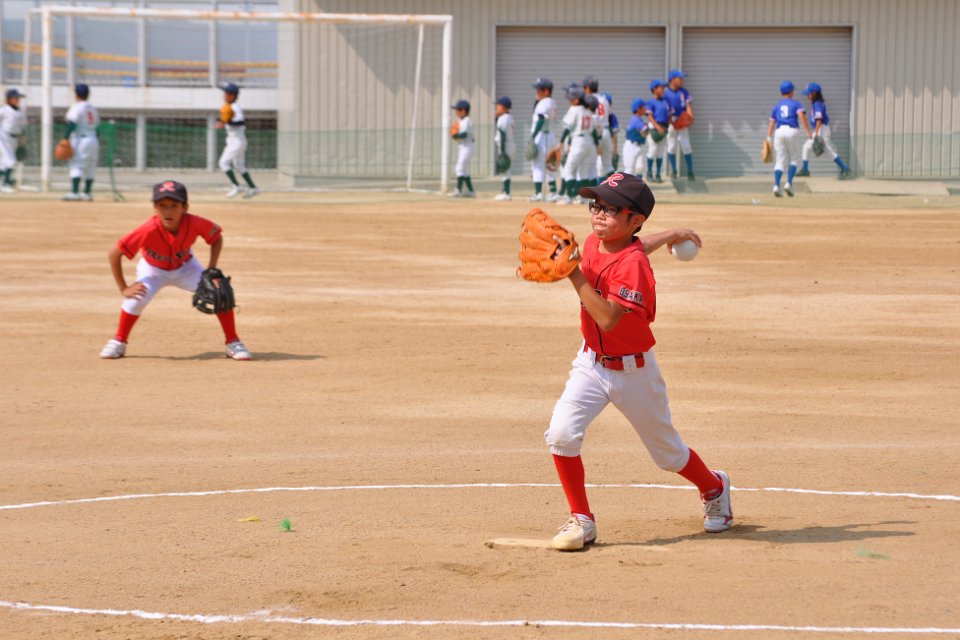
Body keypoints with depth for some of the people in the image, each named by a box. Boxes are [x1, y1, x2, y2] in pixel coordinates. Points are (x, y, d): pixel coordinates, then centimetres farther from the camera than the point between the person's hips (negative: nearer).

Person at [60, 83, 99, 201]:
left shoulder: (76, 107, -8)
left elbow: (72, 124, -18)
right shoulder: (93, 109, 14)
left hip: (80, 139, -7)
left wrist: (65, 139, -20)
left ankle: (75, 192, -21)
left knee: (76, 166, -11)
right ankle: (88, 193, 18)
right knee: (89, 168, 14)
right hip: (93, 140, 7)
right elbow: (97, 125, 15)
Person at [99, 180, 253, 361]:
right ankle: (119, 342, -2)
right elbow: (113, 253, -31)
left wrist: (212, 271, -19)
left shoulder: (195, 224, -32)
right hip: (153, 269, -2)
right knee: (137, 297, -29)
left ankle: (232, 343, 2)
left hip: (185, 267, 2)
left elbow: (217, 237, -10)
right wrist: (123, 289, -27)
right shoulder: (149, 230, -38)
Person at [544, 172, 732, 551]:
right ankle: (581, 520, -3)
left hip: (632, 370, -5)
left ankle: (714, 488, 45)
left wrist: (575, 276, -39)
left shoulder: (633, 264, -26)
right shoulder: (593, 244, -4)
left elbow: (608, 319, -37)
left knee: (667, 452, 13)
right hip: (591, 363, 5)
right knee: (561, 433, -19)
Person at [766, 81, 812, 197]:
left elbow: (771, 123, 10)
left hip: (779, 132, 3)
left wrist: (769, 139, 6)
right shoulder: (796, 104, 8)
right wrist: (807, 131, -16)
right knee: (793, 159, 11)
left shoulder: (777, 106, 18)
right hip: (792, 131, -3)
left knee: (780, 161, 2)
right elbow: (801, 116, -10)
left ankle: (776, 186, -16)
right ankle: (789, 183, -6)